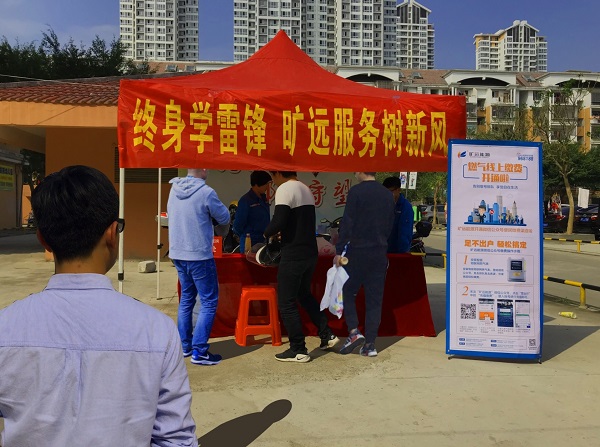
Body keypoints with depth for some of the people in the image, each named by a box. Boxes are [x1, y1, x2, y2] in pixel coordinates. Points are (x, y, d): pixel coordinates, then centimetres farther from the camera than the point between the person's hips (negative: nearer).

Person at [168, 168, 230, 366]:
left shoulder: (174, 189, 3)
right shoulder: (206, 192, -17)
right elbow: (224, 219, -7)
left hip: (177, 253, 7)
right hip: (199, 255, -7)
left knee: (186, 298, 19)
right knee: (209, 302, 2)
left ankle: (184, 346, 26)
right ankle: (199, 352, 3)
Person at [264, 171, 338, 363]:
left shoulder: (284, 189, -13)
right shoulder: (306, 189, 14)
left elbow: (279, 221, -24)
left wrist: (267, 233, -4)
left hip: (293, 255, -9)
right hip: (310, 253, 9)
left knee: (286, 303, 3)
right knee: (304, 295, 25)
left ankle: (298, 350, 10)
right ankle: (327, 335, 26)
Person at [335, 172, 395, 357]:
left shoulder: (356, 192, -9)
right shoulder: (388, 194, 10)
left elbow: (347, 223, -13)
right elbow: (390, 225, 15)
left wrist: (339, 251, -10)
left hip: (357, 251, -5)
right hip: (380, 254, 5)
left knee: (347, 292, 11)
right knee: (374, 299, 8)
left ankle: (354, 331, -2)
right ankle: (370, 344, 10)